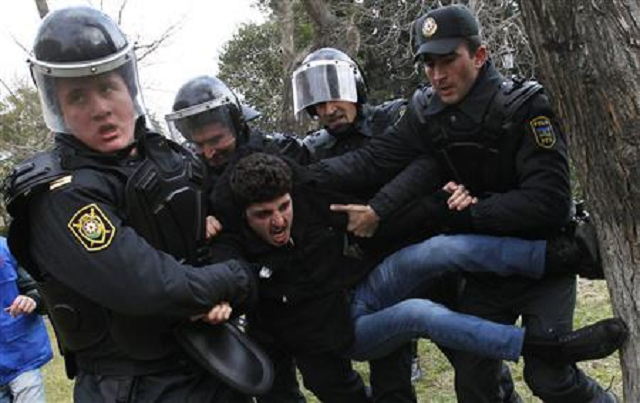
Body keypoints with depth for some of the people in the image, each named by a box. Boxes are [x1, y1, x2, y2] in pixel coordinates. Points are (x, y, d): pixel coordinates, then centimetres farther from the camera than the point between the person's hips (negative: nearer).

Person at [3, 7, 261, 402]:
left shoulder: (169, 157, 3)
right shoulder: (59, 195, -20)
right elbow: (148, 287, -30)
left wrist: (221, 290, -11)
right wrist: (238, 278, -14)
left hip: (212, 362, 7)